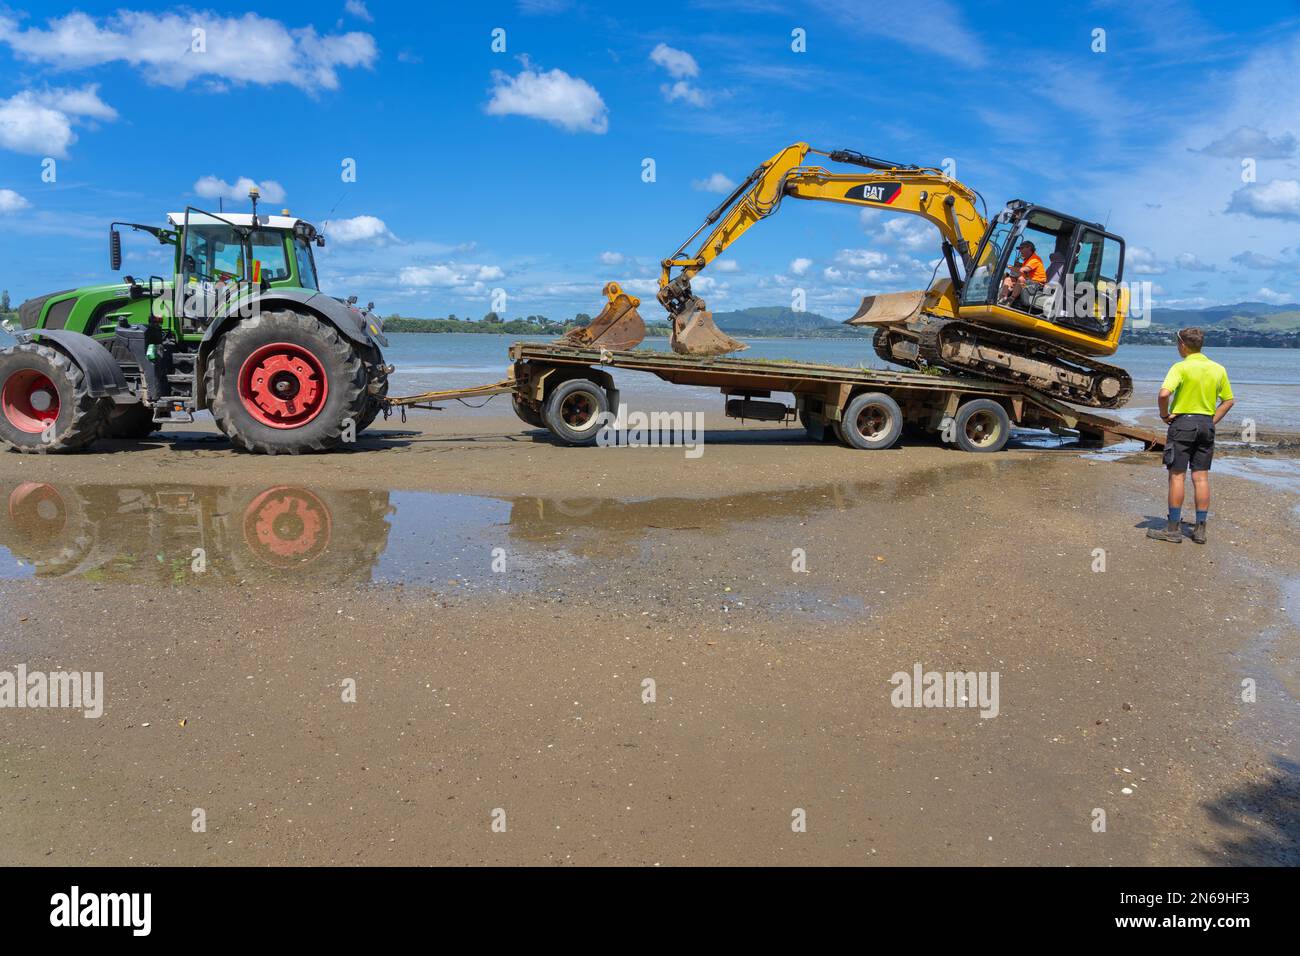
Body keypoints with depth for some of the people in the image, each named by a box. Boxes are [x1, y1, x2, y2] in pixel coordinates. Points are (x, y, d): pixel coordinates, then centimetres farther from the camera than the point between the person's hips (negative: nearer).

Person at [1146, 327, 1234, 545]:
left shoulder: (1181, 367, -11)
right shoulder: (1218, 369, 8)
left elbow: (1164, 393, -25)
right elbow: (1228, 401, 12)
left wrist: (1164, 414, -10)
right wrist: (1212, 421, 13)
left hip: (1183, 422, -5)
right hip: (1206, 424, 5)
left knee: (1177, 476, 0)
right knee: (1201, 477, 9)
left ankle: (1173, 529, 4)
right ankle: (1200, 529, 12)